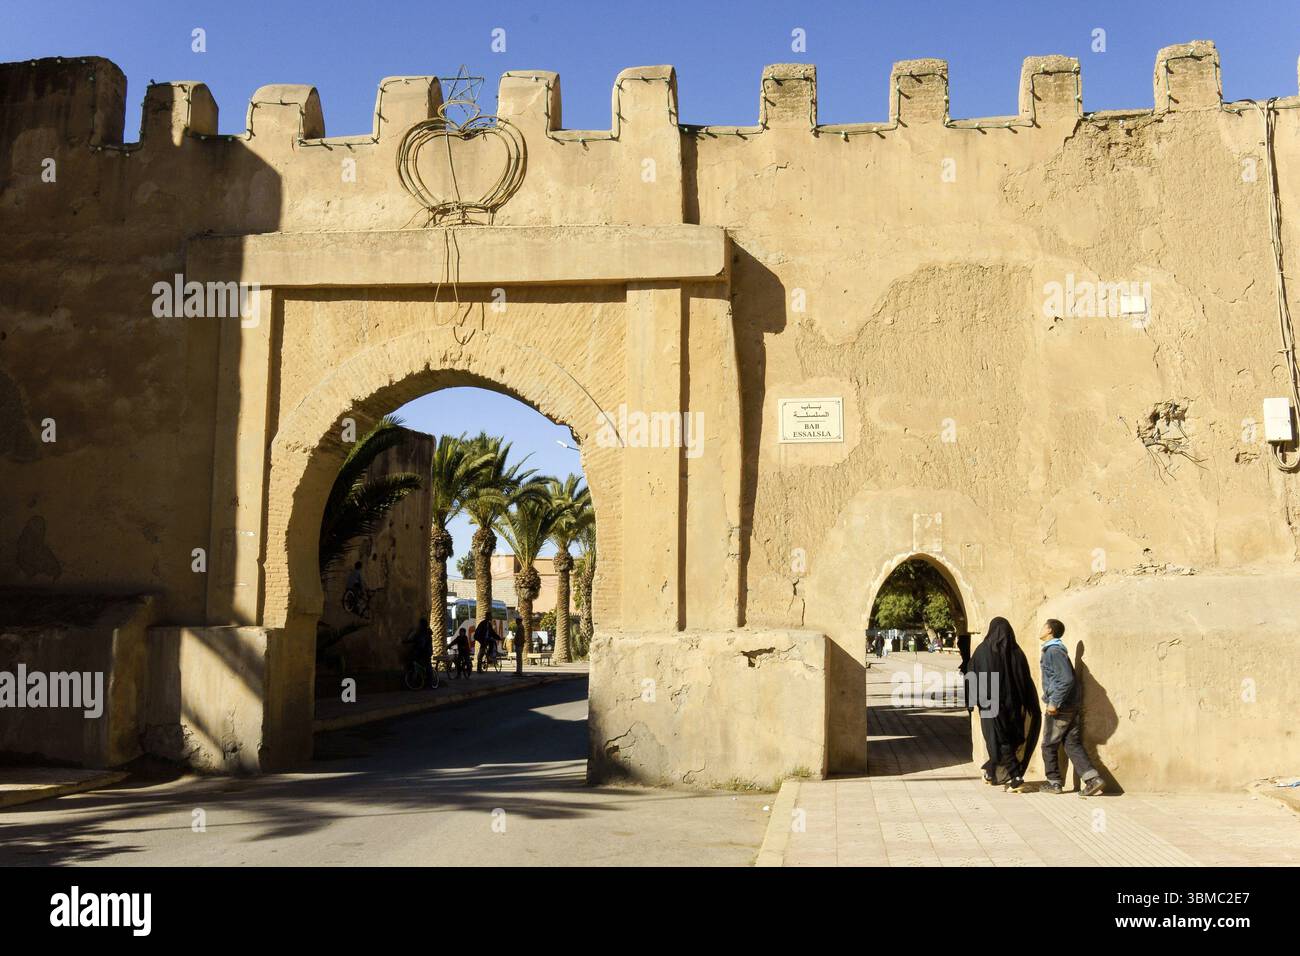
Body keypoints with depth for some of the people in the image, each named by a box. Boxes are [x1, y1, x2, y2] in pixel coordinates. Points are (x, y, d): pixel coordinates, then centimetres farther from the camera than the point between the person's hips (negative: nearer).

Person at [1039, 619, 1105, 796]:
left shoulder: (1053, 651, -16)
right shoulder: (1054, 649, 15)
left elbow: (1066, 679, -24)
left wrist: (1054, 702, -21)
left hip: (1060, 708, -9)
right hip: (1072, 706, 9)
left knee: (1049, 746, 6)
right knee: (1072, 745, 7)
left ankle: (1054, 782, 15)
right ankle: (1092, 779, -2)